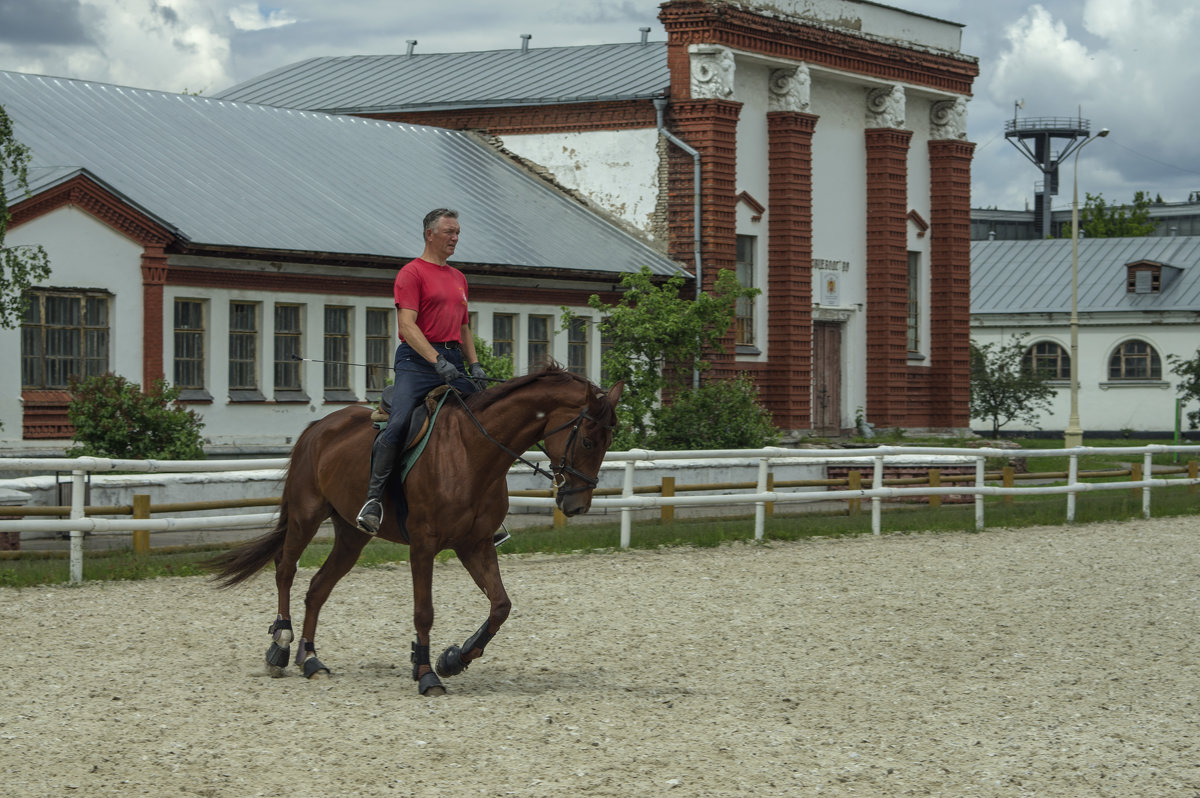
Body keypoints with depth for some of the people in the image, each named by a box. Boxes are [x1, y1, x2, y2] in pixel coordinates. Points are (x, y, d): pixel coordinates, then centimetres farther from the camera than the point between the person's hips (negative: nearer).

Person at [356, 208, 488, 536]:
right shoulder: (412, 273, -2)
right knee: (398, 424, -24)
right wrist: (437, 361, -22)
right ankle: (374, 497, -15)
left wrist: (474, 365, 11)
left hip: (453, 360, 7)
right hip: (419, 360, -7)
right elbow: (407, 325, -12)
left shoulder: (458, 278, 22)